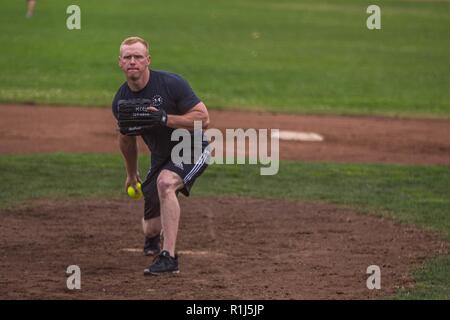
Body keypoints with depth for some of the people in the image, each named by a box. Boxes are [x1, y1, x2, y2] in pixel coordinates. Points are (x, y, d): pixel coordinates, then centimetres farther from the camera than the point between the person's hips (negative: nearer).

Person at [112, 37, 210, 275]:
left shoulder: (171, 84, -22)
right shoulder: (121, 102, -7)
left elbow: (203, 118, -24)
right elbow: (127, 139, 12)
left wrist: (165, 118, -34)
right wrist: (131, 174, 23)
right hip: (160, 156, 5)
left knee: (165, 182, -36)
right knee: (151, 228, 5)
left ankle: (169, 258, -34)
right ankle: (153, 238, 48)